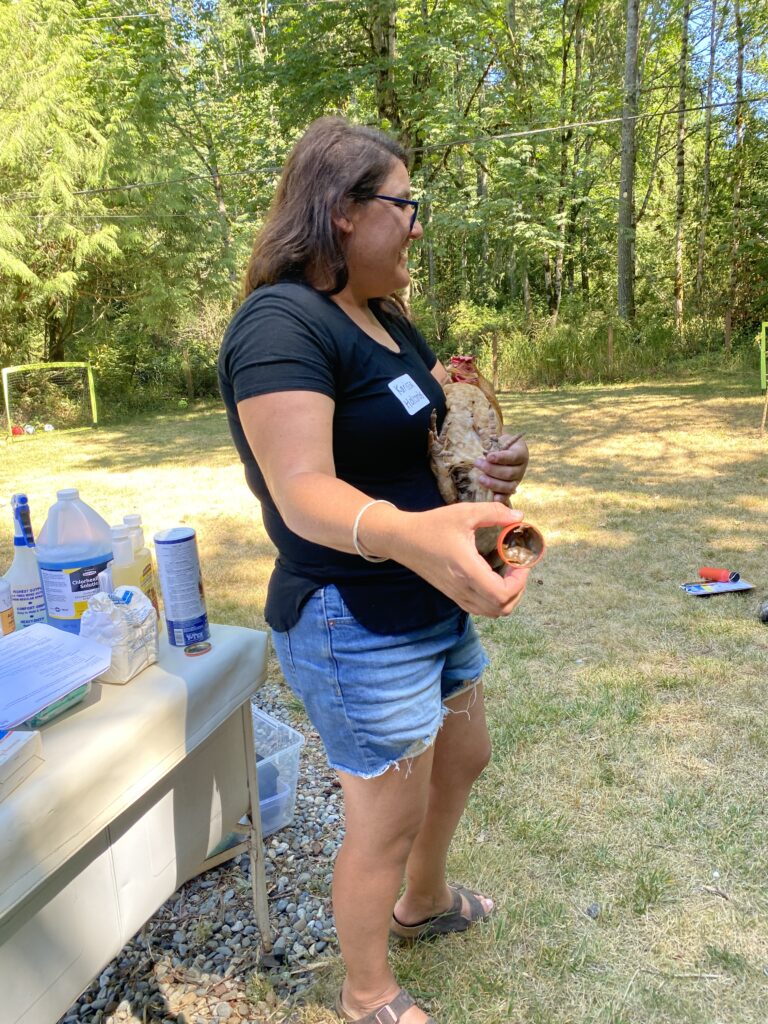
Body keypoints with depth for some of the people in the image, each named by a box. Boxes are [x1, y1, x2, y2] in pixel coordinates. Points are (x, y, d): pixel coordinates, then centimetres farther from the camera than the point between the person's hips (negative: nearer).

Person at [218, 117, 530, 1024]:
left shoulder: (385, 317, 8)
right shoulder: (282, 322, -21)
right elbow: (305, 493, -33)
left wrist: (484, 467, -3)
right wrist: (413, 535, -53)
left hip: (436, 606, 10)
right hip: (358, 626, -9)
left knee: (462, 759, 26)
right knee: (387, 823, 9)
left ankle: (423, 903, 55)